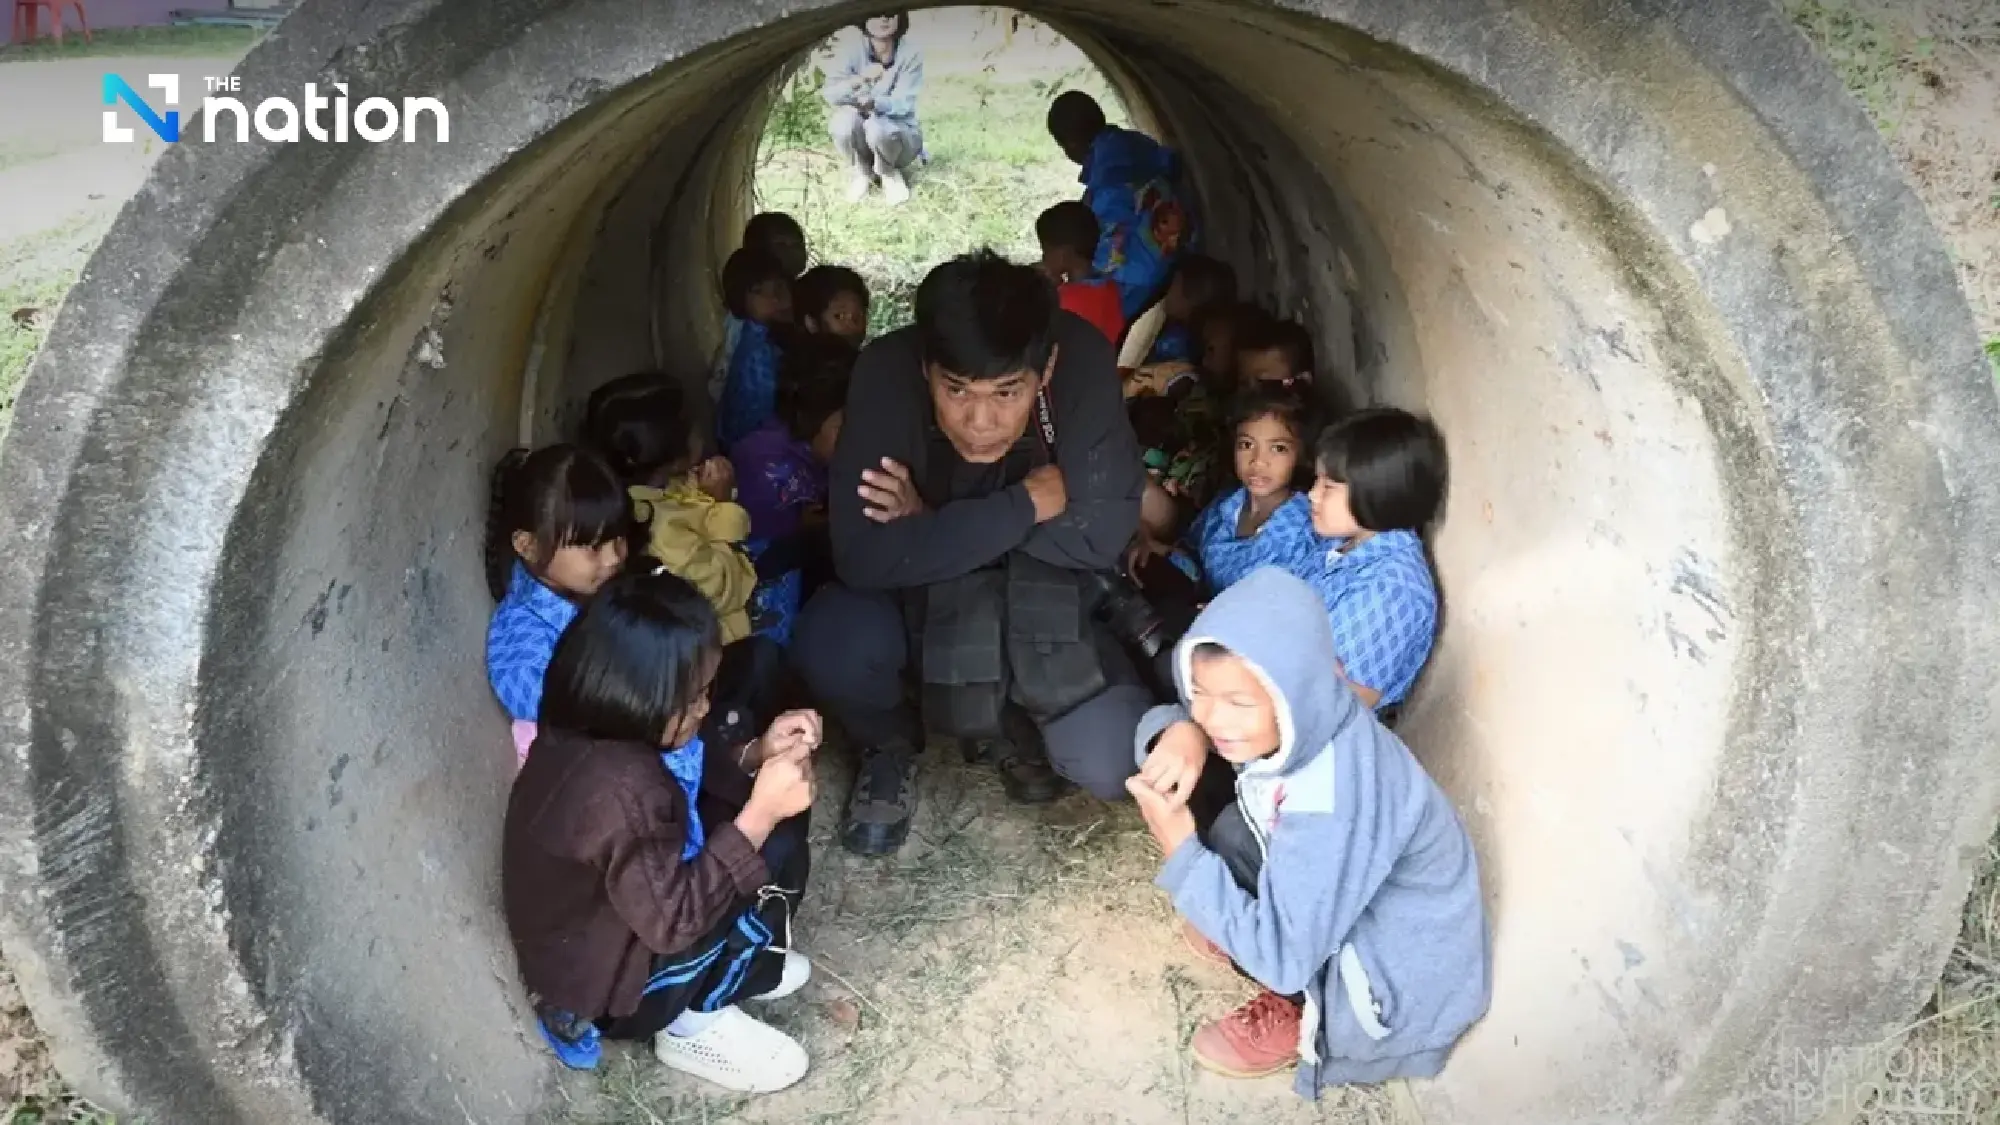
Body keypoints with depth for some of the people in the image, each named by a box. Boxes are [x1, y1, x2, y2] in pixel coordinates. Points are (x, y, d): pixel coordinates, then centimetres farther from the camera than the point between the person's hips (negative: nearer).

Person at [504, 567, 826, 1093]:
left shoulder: (594, 730, -12)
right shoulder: (618, 791, -39)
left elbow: (689, 769, 6)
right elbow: (675, 919, -33)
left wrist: (756, 754, -12)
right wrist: (761, 812, -34)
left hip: (618, 913, 9)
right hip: (600, 978, -8)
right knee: (776, 858, -16)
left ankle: (734, 961, 14)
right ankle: (694, 1025, -1)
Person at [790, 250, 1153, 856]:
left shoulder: (1083, 361, -27)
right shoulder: (885, 373, -29)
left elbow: (1103, 533, -24)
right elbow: (862, 558, -33)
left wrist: (935, 524, -26)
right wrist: (1027, 505, -33)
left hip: (1038, 605, 1)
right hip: (915, 599, 0)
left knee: (1115, 767, -18)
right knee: (831, 642, -32)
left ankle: (1009, 721, 17)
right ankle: (890, 747, 4)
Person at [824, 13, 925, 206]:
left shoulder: (910, 54, -14)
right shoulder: (854, 50, -10)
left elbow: (902, 104, -23)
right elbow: (830, 93, -20)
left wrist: (874, 102, -44)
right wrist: (859, 79, -39)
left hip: (899, 134, -2)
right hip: (862, 139, 2)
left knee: (877, 127, -35)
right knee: (844, 119, -30)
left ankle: (890, 174, -3)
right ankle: (863, 173, -3)